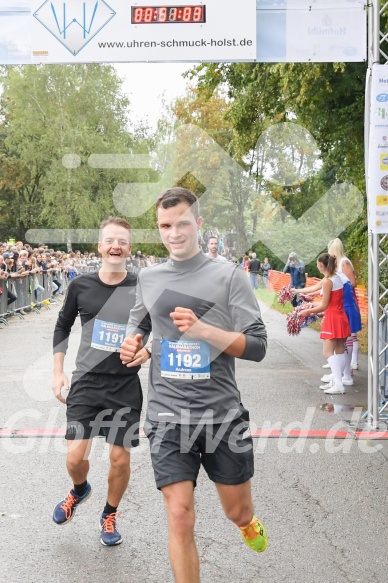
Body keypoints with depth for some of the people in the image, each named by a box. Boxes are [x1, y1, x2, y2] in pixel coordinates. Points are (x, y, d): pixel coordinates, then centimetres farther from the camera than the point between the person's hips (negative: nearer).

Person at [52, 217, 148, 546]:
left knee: (120, 459, 4)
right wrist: (58, 372, 8)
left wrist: (147, 351, -15)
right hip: (86, 382, 1)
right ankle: (80, 490, 32)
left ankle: (110, 515, 31)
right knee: (75, 457, -4)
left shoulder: (141, 290, -5)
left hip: (126, 386, 0)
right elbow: (63, 327, 11)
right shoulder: (81, 286, -2)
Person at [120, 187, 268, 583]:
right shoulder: (148, 278, 6)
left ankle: (247, 523, 53)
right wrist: (132, 343, 2)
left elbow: (257, 346, -8)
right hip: (168, 416, 1)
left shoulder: (228, 276, -5)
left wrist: (203, 330, -22)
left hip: (222, 414, -1)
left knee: (237, 512, 16)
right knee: (179, 519, -4)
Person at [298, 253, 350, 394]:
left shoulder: (327, 281, -17)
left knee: (328, 352, -8)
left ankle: (338, 385, -14)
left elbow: (324, 306, -17)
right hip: (341, 318, 9)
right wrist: (312, 308, 18)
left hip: (333, 319, -9)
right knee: (340, 351, 12)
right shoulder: (337, 278, 8)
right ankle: (337, 381, 20)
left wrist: (307, 311, -5)